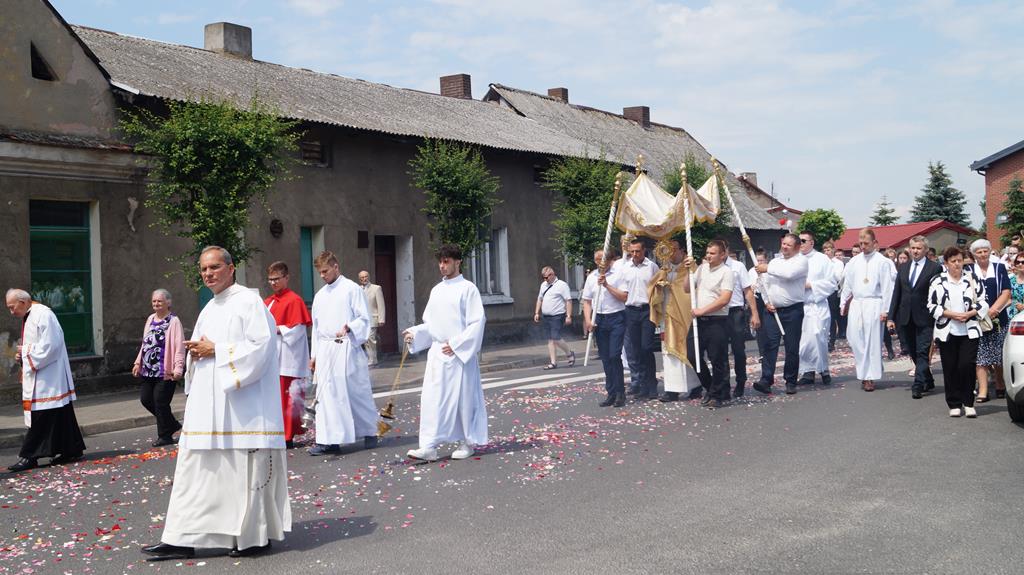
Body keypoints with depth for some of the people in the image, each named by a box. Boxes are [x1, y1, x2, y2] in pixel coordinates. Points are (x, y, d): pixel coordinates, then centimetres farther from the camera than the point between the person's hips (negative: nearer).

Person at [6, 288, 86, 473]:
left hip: (47, 379, -10)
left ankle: (29, 456, -3)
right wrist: (24, 354, 6)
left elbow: (50, 345, -22)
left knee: (41, 417, -5)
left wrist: (26, 350, -12)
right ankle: (71, 451, 15)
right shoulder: (29, 317, 15)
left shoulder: (43, 315, -15)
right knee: (60, 416, 11)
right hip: (39, 379, 10)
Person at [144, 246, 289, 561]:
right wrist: (196, 353, 2)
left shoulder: (249, 301, -6)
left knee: (247, 469, -2)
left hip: (242, 403, -8)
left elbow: (260, 345, -16)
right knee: (195, 467, 5)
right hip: (207, 405, 8)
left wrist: (215, 351, -14)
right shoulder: (209, 310, 19)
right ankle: (183, 540, 8)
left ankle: (255, 535, 10)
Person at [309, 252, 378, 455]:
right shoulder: (320, 296, 17)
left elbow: (364, 318, -5)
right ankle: (328, 440, 1)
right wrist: (314, 355, 17)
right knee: (326, 394, 0)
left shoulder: (351, 289, -2)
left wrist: (348, 328, -23)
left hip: (347, 348, -5)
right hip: (325, 350, 5)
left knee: (358, 391, 1)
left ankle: (369, 432, 17)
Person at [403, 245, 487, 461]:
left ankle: (468, 443, 16)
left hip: (460, 354, -5)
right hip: (437, 354, 5)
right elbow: (431, 324, 16)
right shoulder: (436, 291, 13)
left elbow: (477, 322, -10)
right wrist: (414, 333, -2)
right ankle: (429, 446, -4)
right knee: (432, 399, -2)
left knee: (463, 398, 2)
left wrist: (456, 345, -15)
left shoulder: (468, 289, -5)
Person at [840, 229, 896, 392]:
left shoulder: (882, 262, -3)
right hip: (856, 304, 4)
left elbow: (887, 287, -5)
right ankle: (864, 372, 15)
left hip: (873, 304, -4)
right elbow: (847, 284, 15)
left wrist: (885, 310, -8)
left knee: (872, 341, -1)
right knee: (854, 339, 1)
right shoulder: (854, 261, 10)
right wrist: (843, 303, 12)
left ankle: (870, 377, 6)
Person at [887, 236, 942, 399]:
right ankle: (928, 382, 27)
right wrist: (891, 317, 6)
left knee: (922, 352, -5)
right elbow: (896, 293, 11)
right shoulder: (903, 268, 11)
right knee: (914, 353, 12)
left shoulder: (935, 268, -3)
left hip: (924, 318, -5)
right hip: (905, 318, 5)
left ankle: (918, 386, -5)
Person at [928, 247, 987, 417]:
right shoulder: (937, 281, 2)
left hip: (969, 331, 0)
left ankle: (968, 403, 2)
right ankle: (954, 404, 13)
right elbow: (932, 306, 0)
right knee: (950, 369, 4)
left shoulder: (972, 278, 5)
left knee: (967, 365, -9)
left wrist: (969, 314, -11)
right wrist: (951, 314, -12)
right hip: (947, 332, 0)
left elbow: (983, 302, 6)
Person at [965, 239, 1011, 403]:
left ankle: (1000, 386, 23)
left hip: (998, 319, 1)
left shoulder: (999, 268, 9)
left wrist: (993, 310, -13)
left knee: (999, 356, 5)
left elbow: (1006, 293, 1)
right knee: (980, 357, -4)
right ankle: (983, 391, -4)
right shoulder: (968, 270, 6)